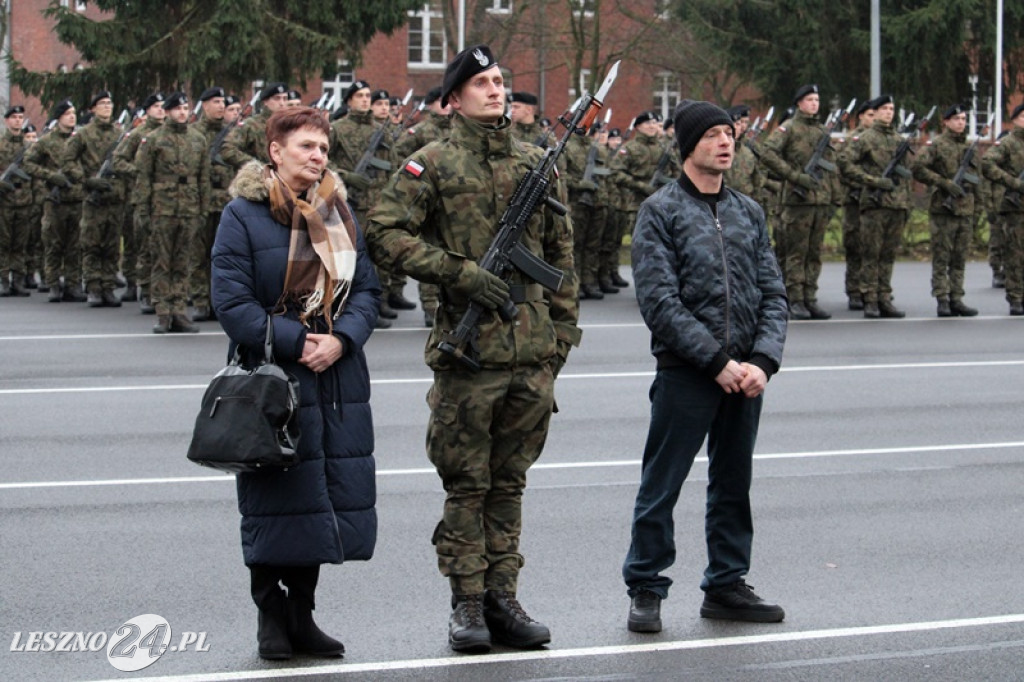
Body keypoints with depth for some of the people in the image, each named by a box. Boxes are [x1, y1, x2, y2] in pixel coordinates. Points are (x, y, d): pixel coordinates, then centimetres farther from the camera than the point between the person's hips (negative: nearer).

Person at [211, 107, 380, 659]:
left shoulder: (338, 210, 11)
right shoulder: (244, 214, -6)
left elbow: (366, 288, 10)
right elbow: (231, 301, -12)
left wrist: (341, 339, -8)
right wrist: (296, 343, -16)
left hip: (338, 376, 5)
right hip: (272, 377, -5)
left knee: (332, 492, 7)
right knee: (277, 500, -3)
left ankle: (301, 612, 20)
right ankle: (269, 615, 11)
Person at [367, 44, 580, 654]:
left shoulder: (537, 163, 12)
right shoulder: (432, 165, -2)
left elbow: (561, 253, 18)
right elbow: (387, 235, -8)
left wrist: (563, 329, 13)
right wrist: (462, 274, -15)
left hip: (533, 352, 4)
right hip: (469, 347, -4)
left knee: (510, 480, 10)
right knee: (467, 483, 1)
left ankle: (503, 598, 17)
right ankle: (468, 604, 9)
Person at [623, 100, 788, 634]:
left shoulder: (748, 211, 12)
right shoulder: (660, 210, -4)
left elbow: (773, 294, 9)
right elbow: (659, 301, -12)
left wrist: (762, 360, -7)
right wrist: (718, 360, -16)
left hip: (744, 374, 5)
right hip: (686, 373, -5)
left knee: (734, 484, 13)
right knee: (661, 485, 0)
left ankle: (726, 585, 24)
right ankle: (645, 590, 11)